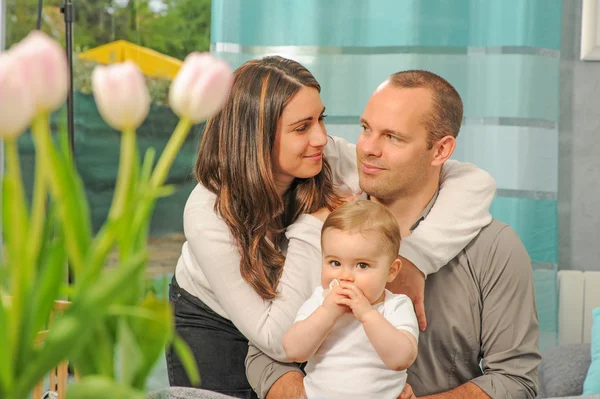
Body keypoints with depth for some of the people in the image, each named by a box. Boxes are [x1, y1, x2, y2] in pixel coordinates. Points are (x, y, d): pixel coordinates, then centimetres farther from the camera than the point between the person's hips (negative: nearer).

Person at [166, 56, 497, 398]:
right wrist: (312, 228, -35)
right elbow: (279, 343, -33)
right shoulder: (208, 214, -34)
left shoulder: (334, 161, -28)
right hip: (211, 324, -2)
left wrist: (416, 260, -44)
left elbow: (475, 182, -31)